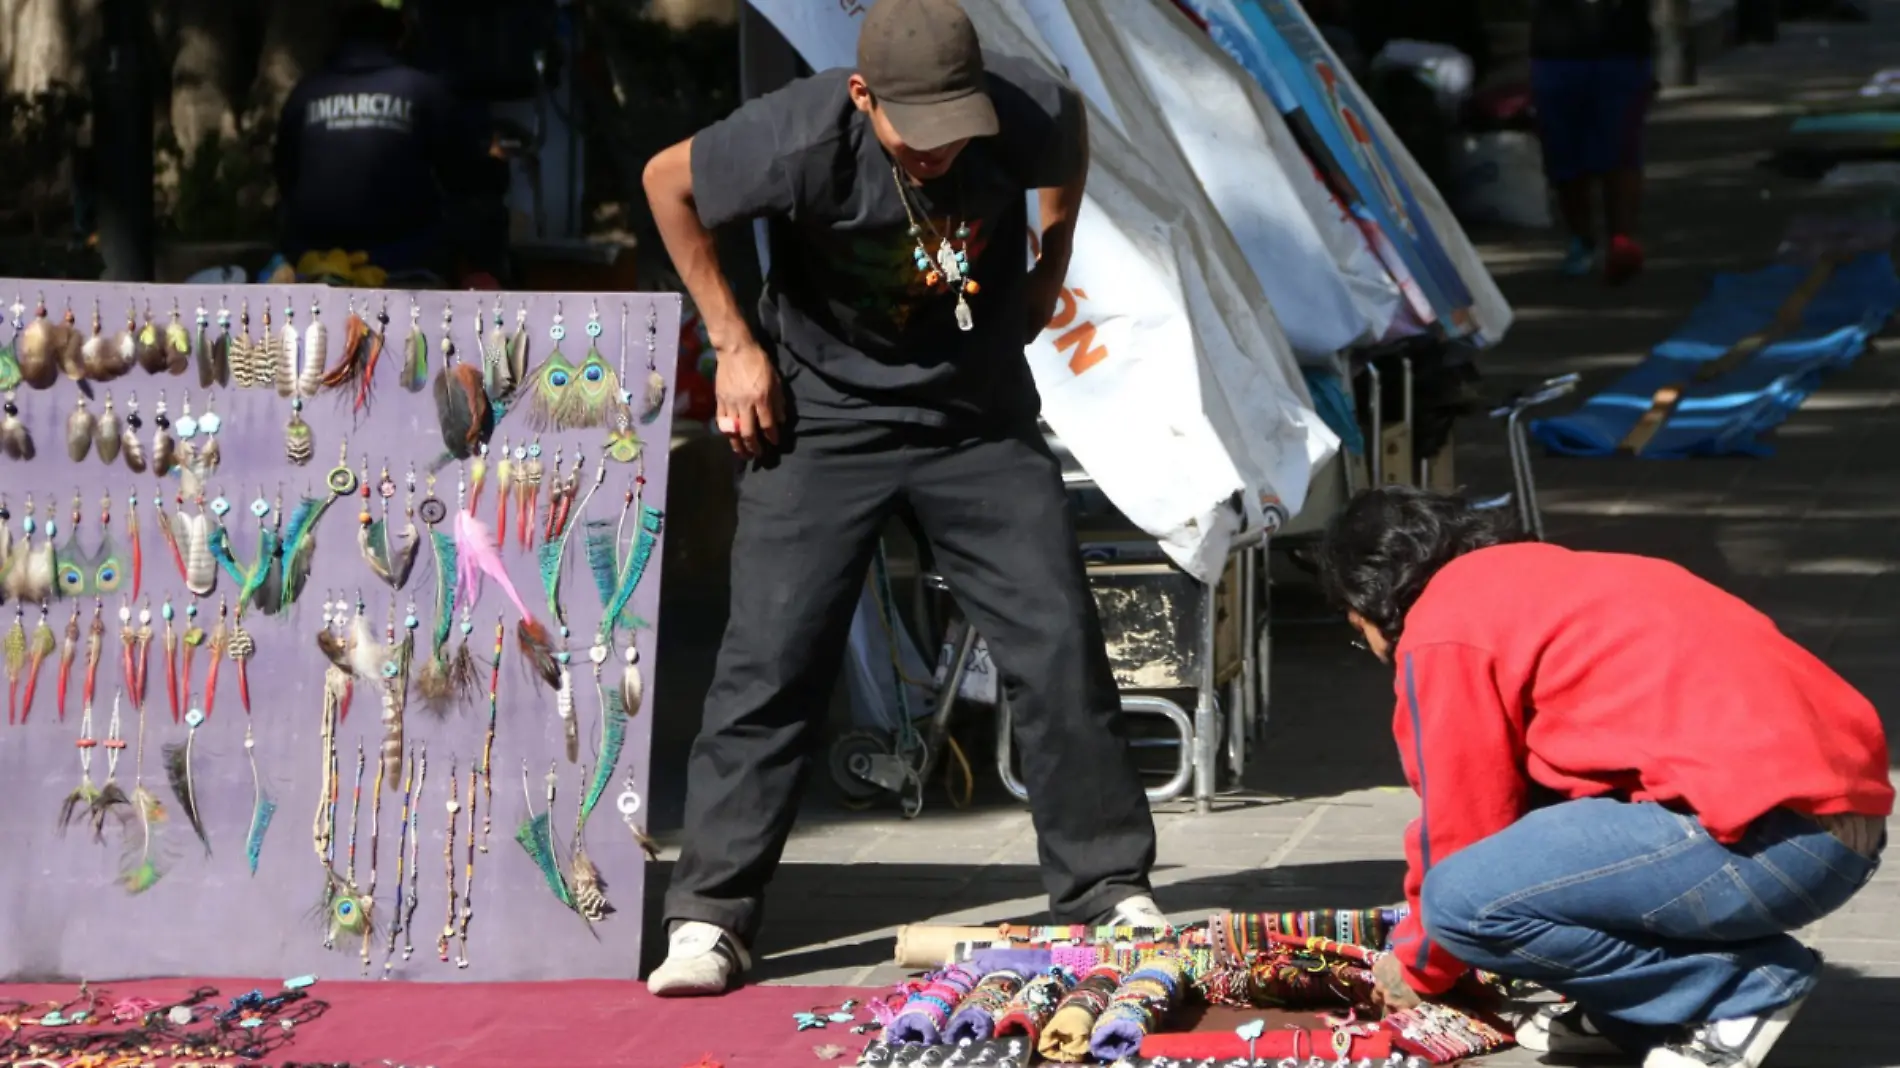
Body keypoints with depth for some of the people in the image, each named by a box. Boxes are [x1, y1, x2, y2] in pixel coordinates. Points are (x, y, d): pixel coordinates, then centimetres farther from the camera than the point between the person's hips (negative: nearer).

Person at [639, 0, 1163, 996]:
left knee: (1057, 643, -2)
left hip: (980, 419, 2)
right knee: (770, 657, -8)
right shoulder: (801, 139, -27)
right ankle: (709, 918, -2)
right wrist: (733, 342, -7)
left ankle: (1109, 893, 12)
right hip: (824, 418, -2)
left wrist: (1050, 261, 7)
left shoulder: (1029, 113, -21)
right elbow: (668, 182, -8)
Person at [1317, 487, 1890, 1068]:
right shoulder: (1532, 579, 26)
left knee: (1467, 898, -11)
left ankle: (1740, 987, -2)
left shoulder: (1445, 630, -2)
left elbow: (1463, 826, 4)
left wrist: (1418, 966, 21)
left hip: (1773, 835, -10)